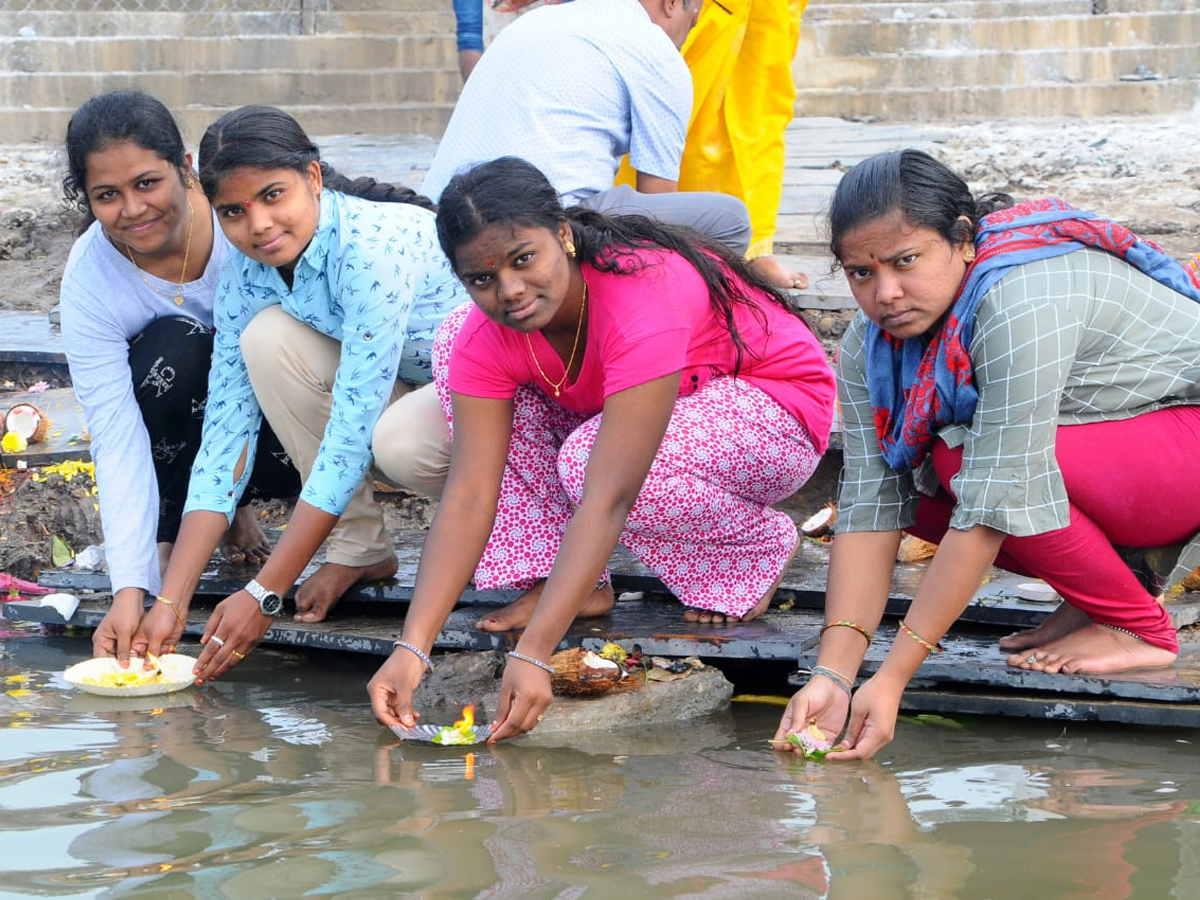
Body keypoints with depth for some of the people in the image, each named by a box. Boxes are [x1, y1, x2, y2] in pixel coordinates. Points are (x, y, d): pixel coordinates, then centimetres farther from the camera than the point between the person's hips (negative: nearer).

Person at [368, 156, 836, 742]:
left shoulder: (645, 299, -39)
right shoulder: (485, 337, -19)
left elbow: (608, 496, -45)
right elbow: (468, 496, -25)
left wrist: (532, 654, -51)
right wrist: (412, 649, -36)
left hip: (771, 410, -7)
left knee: (591, 459, -36)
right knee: (454, 339, -12)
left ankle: (761, 547, -6)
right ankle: (564, 582, -9)